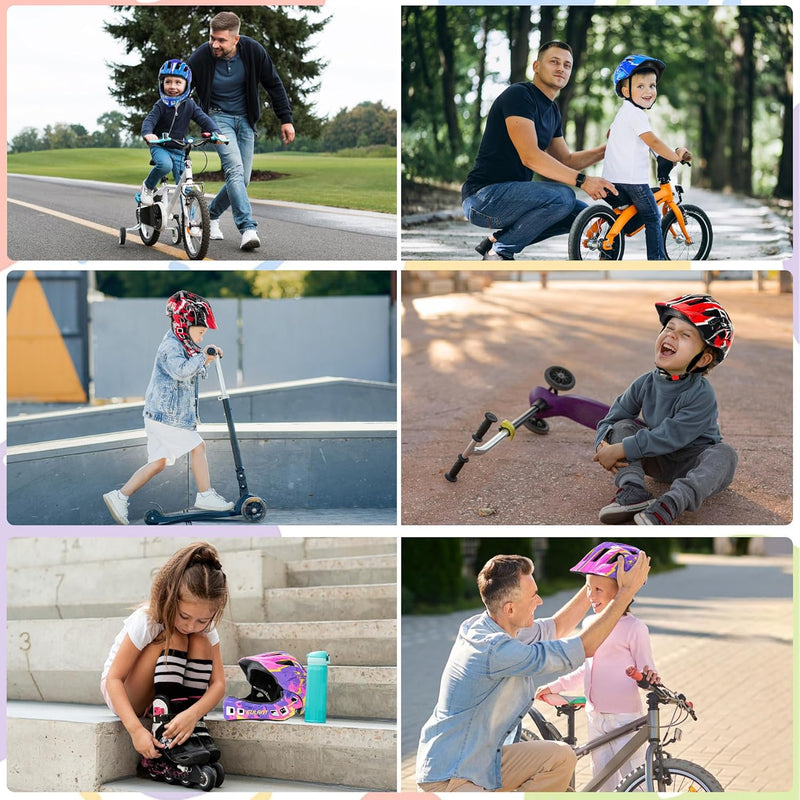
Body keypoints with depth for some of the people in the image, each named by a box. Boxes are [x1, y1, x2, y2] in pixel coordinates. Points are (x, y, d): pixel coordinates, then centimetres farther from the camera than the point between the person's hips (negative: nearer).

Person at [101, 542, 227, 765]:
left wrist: (193, 714, -43)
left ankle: (196, 729, -26)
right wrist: (136, 729, -45)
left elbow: (218, 683, -21)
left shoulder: (205, 628, -15)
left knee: (200, 643, -21)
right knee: (173, 639, -29)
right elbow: (114, 678, -30)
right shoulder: (146, 621, -28)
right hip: (121, 690, -4)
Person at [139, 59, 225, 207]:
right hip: (160, 147, -3)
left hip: (179, 150, 3)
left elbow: (204, 119, -7)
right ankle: (148, 186, -8)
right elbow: (149, 120, -22)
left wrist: (216, 132, -27)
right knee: (165, 165, -35)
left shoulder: (189, 105, -1)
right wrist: (147, 133, -46)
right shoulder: (161, 106, -9)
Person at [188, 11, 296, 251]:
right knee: (234, 169, -23)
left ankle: (212, 214, 27)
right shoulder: (201, 57, -20)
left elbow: (274, 85, -2)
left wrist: (286, 120, -1)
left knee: (242, 179, 2)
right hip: (218, 117, -3)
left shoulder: (253, 51, -15)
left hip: (245, 120, 3)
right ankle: (248, 229, -28)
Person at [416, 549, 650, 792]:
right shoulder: (497, 650, -27)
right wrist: (627, 590, -17)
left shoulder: (479, 626, 2)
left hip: (482, 760, 10)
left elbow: (555, 628, 19)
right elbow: (586, 647, -22)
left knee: (561, 757, 1)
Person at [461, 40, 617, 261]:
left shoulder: (552, 111, 17)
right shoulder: (519, 95, -13)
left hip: (511, 194, 10)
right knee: (562, 197, -28)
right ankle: (500, 250, -10)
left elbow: (566, 161, 24)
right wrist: (582, 181, -27)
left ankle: (497, 240, 8)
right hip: (484, 195, -10)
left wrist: (607, 149, 10)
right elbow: (530, 156, -24)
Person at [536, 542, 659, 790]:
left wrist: (650, 676, -33)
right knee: (603, 781, 13)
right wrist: (554, 687, 21)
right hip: (595, 717, 7)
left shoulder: (634, 628, -11)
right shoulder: (591, 625, 9)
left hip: (626, 717, -7)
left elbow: (645, 671, -10)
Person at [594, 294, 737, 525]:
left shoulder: (701, 395, -24)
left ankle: (671, 503, -50)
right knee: (623, 426, -11)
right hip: (657, 461, 5)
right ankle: (632, 491, -28)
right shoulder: (645, 384, -7)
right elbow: (611, 419, 0)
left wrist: (620, 450, -31)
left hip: (692, 464, -5)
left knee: (725, 454, -32)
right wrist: (603, 447, -23)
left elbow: (671, 437, -31)